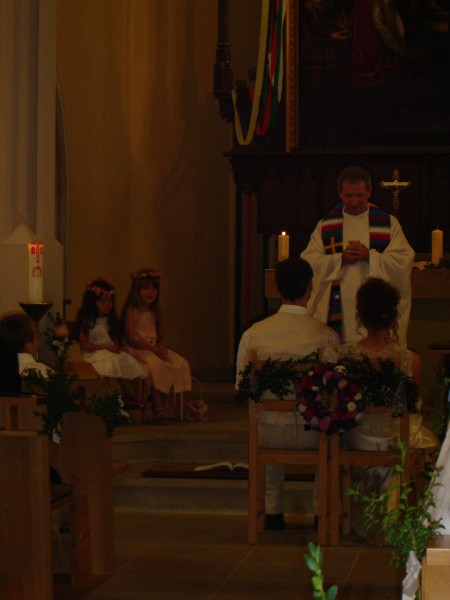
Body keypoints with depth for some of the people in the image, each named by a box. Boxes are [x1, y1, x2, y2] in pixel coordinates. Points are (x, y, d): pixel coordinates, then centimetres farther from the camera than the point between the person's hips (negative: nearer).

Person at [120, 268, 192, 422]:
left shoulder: (154, 312, 18)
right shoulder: (132, 311, -3)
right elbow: (131, 339, -12)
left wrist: (160, 347, -8)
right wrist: (153, 349, -20)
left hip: (154, 349, 7)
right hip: (136, 351, -7)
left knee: (181, 363, -18)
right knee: (156, 363, -37)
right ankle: (158, 406, -34)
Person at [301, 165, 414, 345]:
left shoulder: (389, 223, 9)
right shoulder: (325, 226, 11)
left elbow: (404, 260, -1)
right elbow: (309, 262, 2)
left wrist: (370, 256, -13)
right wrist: (340, 259, -12)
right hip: (337, 310, 1)